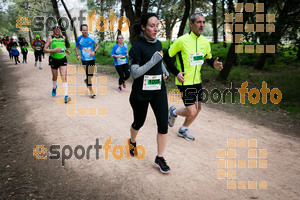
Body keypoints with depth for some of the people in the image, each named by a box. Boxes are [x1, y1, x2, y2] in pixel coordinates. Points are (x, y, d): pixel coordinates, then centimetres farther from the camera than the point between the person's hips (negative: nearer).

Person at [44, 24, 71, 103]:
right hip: (54, 59, -1)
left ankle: (66, 96, -15)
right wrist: (54, 50, -22)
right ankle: (54, 87, 48)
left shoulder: (63, 37, 6)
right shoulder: (50, 38, -4)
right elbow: (44, 49, -7)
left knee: (64, 77, -11)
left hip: (63, 59, 1)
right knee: (55, 77, 14)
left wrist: (66, 50, 7)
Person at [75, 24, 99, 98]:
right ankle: (91, 91, 0)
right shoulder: (79, 38, -1)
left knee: (91, 74, 10)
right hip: (84, 59, -1)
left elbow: (97, 45, 5)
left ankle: (86, 80, 46)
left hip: (92, 58, 2)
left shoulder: (92, 37, -4)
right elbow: (76, 47, 13)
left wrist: (94, 51, -12)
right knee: (88, 74, -8)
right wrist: (77, 55, -3)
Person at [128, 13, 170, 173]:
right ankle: (132, 142, 47)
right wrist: (152, 62, -25)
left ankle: (160, 158, 15)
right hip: (141, 92, -5)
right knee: (139, 122, 14)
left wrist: (165, 71, 7)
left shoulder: (158, 43, 6)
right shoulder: (138, 47, -14)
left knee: (163, 124, -1)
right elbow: (134, 73, -18)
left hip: (159, 89, 5)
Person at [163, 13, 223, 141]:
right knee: (191, 112, -8)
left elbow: (209, 58, 18)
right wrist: (176, 72, -14)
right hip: (184, 82, -7)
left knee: (197, 110, 12)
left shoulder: (205, 42, 4)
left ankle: (183, 130, 35)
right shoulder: (182, 40, -14)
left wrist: (214, 65, -5)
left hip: (197, 81, 7)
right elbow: (167, 56, -7)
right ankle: (173, 112, 24)